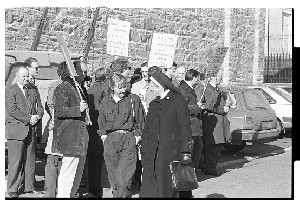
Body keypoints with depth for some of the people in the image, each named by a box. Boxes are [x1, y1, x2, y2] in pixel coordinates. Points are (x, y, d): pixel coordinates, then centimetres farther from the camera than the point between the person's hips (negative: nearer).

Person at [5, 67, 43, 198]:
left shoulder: (31, 92, 19)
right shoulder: (10, 91, -2)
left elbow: (40, 107, 19)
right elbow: (12, 110, -13)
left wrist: (37, 116, -3)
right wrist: (28, 118, -14)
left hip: (31, 130, 6)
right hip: (16, 130, -6)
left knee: (30, 161, 7)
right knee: (15, 161, -6)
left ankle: (29, 187, 15)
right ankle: (13, 190, 0)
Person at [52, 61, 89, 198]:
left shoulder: (77, 88, 20)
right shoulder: (62, 89, -11)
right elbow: (59, 111, -20)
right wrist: (78, 109, -24)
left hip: (79, 136, 10)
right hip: (69, 136, -10)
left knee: (78, 168, 15)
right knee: (68, 169, -8)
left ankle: (71, 194, 26)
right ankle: (63, 195, -1)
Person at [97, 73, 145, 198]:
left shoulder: (134, 100, 1)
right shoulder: (105, 102, 9)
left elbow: (140, 121, 7)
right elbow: (101, 121, 20)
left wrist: (137, 135, 0)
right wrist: (103, 134, 9)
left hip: (129, 140, -3)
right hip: (110, 140, 3)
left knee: (124, 175, -12)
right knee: (113, 175, 5)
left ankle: (122, 196, -8)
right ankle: (116, 194, 16)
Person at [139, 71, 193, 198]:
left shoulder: (178, 100, 0)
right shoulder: (153, 104, 18)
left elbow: (185, 127, -5)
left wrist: (185, 153, -11)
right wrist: (144, 152, 14)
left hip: (171, 152, -5)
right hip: (152, 154, 5)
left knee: (167, 188, -3)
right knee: (148, 191, -2)